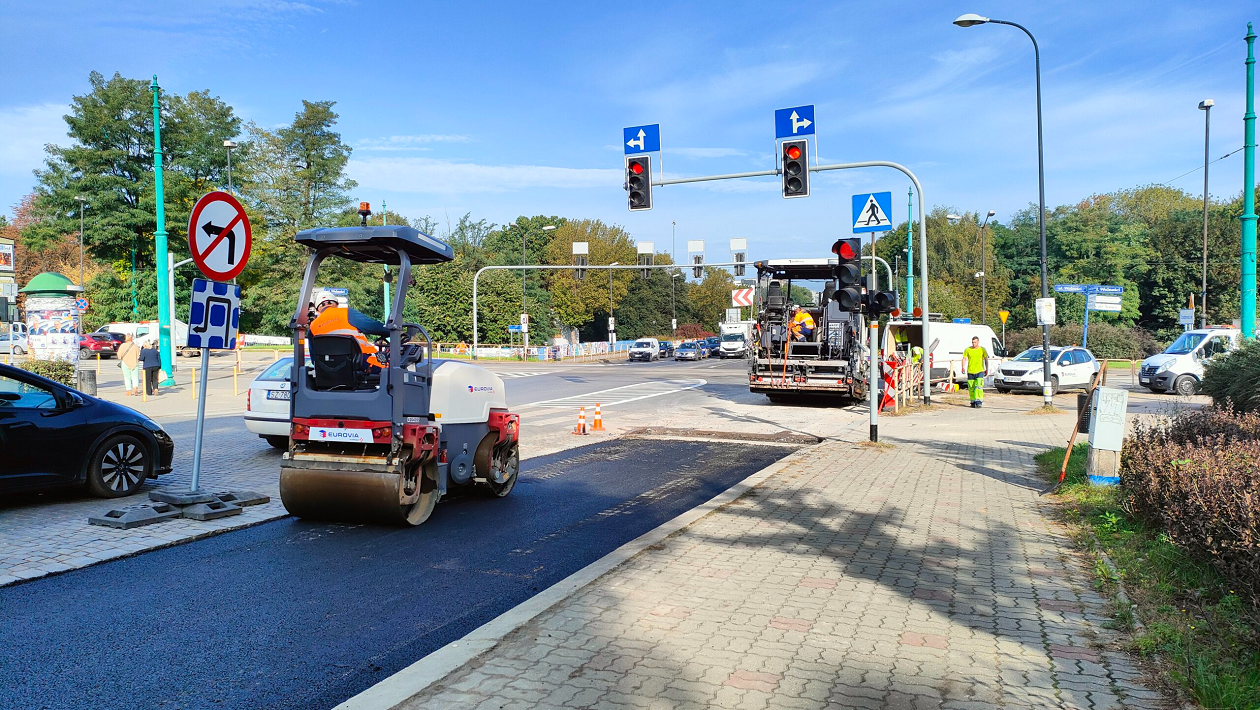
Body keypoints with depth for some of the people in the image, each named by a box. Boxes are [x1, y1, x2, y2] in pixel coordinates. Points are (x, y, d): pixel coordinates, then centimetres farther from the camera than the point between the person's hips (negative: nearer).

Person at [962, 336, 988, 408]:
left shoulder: (982, 350, 2)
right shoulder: (967, 350, 3)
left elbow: (986, 359, 10)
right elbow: (964, 359, 5)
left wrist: (987, 369, 7)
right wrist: (963, 367, -11)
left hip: (980, 371, -2)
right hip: (970, 371, 2)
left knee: (979, 386, -14)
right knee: (971, 388, 6)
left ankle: (979, 401, -16)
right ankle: (973, 401, 18)